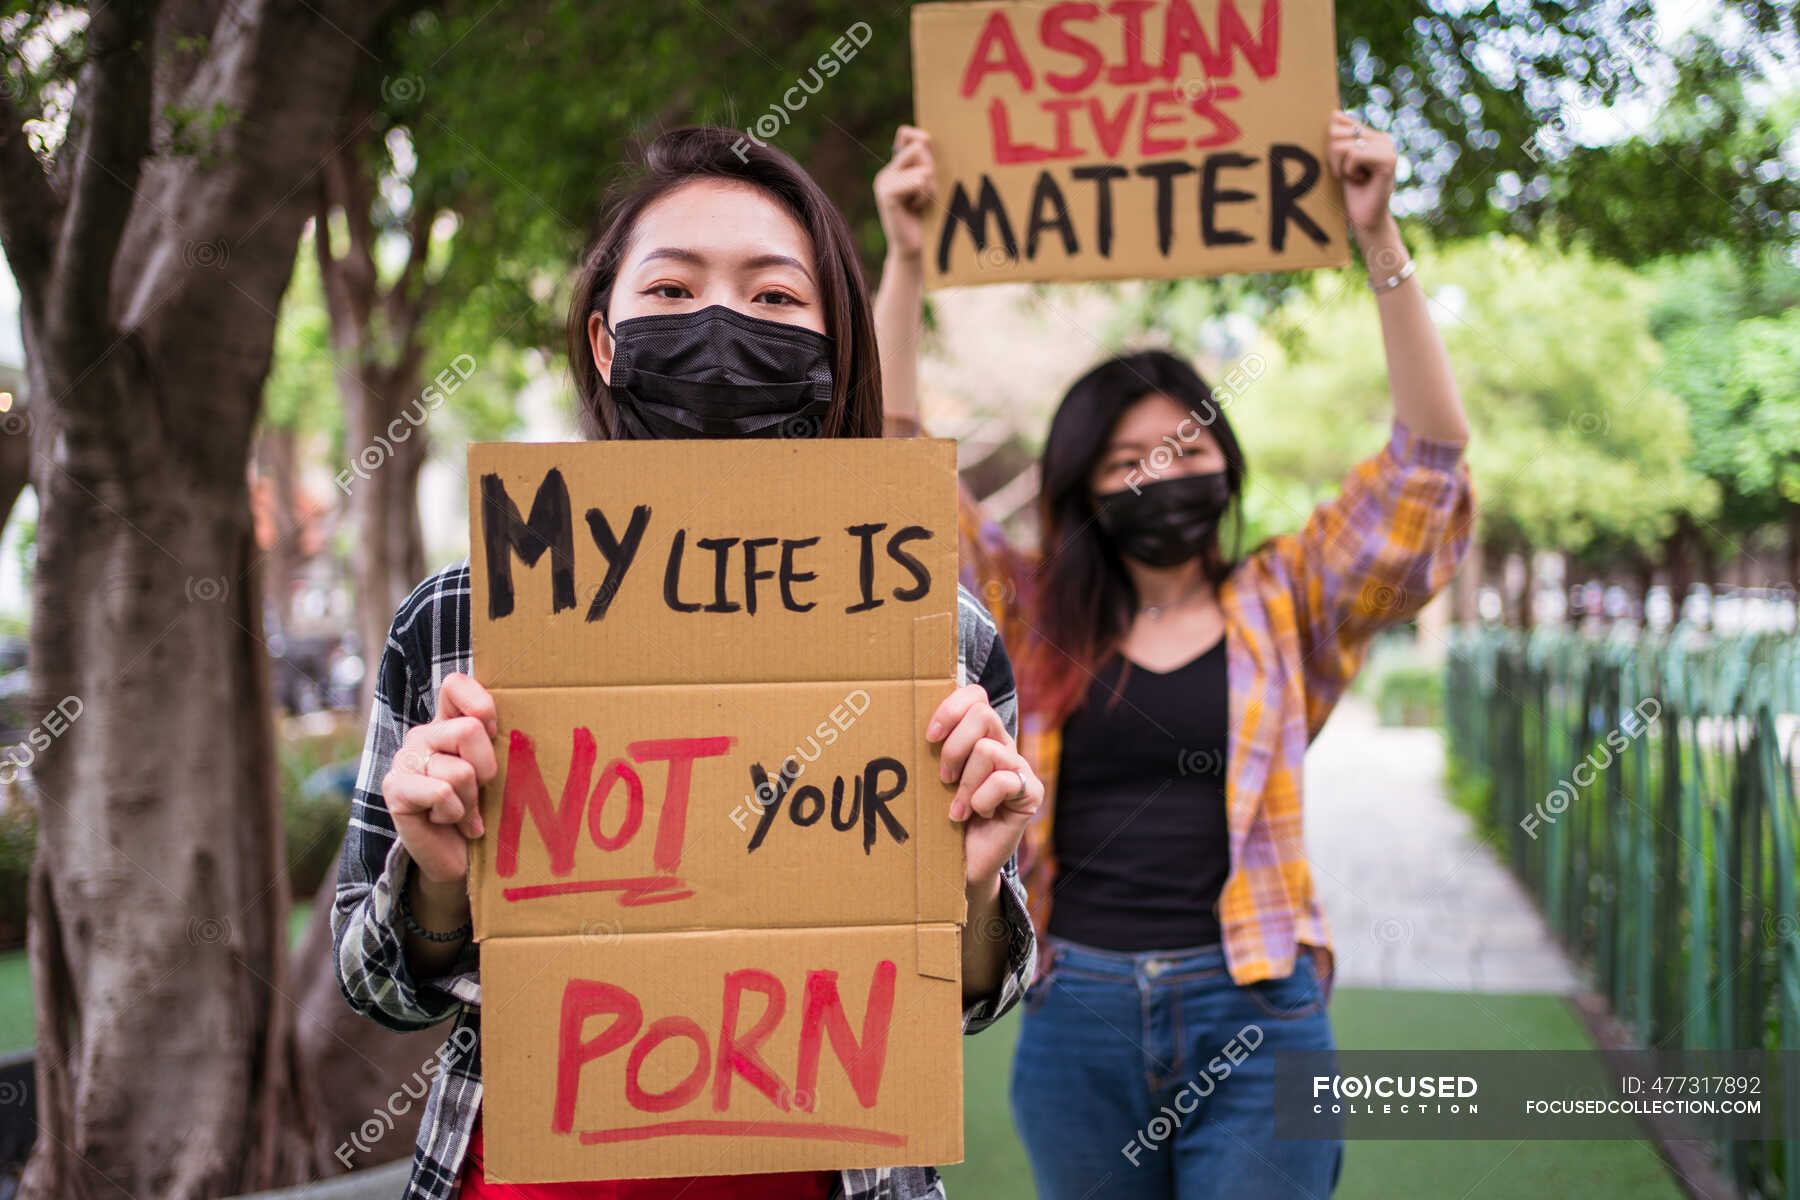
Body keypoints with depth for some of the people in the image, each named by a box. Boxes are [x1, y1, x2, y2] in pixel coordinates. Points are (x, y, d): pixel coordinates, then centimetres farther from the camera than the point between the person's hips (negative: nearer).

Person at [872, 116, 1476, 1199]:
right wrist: (906, 262, -5)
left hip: (1251, 1023, -1)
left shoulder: (1286, 606, 6)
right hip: (1077, 1021, 2)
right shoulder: (1036, 616, 8)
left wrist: (1380, 239, -9)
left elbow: (1428, 455, 0)